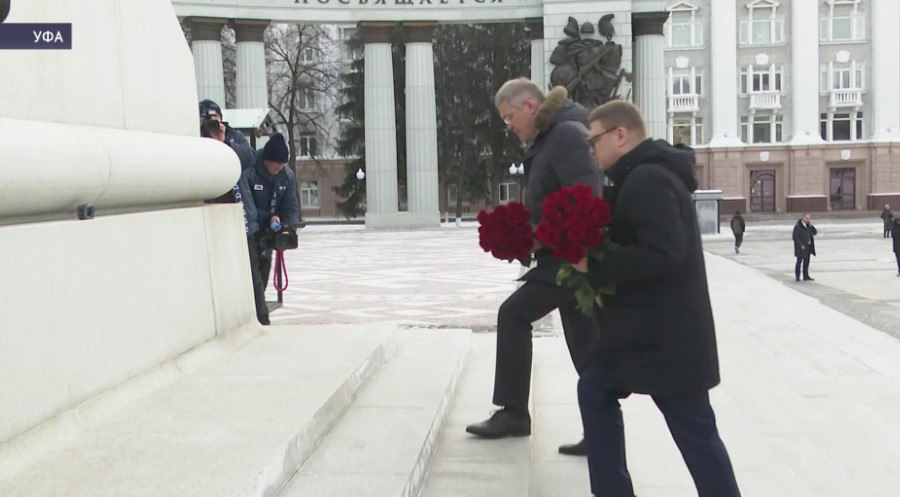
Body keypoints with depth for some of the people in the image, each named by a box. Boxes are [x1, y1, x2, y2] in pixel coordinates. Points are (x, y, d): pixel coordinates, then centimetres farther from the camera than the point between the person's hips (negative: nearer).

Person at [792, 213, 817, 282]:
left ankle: (806, 277, 15)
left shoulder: (808, 225, 10)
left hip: (808, 247, 7)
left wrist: (811, 226, -6)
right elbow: (795, 237, -15)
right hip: (801, 247, -7)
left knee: (806, 262, 10)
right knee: (799, 261, -2)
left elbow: (815, 233, 9)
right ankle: (797, 277, 4)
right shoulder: (798, 226, -11)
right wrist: (801, 245, -20)